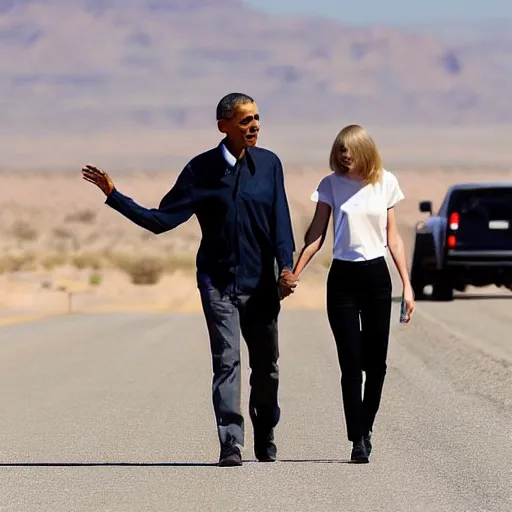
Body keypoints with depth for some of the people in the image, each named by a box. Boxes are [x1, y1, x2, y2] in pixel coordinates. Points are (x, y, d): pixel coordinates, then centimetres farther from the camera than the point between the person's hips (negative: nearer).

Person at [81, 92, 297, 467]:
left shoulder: (269, 164, 3)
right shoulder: (202, 169, -1)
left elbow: (279, 220, -1)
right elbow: (162, 220, 0)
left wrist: (286, 266, -15)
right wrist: (114, 196, -6)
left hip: (261, 283, 2)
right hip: (218, 282, -2)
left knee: (266, 366, 10)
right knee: (226, 361, -12)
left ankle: (265, 437, 31)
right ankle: (231, 445, -14)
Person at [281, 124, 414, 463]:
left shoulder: (386, 183, 3)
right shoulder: (331, 185, -2)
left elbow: (393, 238, 8)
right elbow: (316, 236, -1)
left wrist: (407, 285, 5)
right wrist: (294, 274, -12)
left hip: (377, 276, 1)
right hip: (343, 278, -1)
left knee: (376, 363, 5)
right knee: (351, 365, -5)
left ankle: (366, 427, 24)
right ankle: (358, 441, -6)